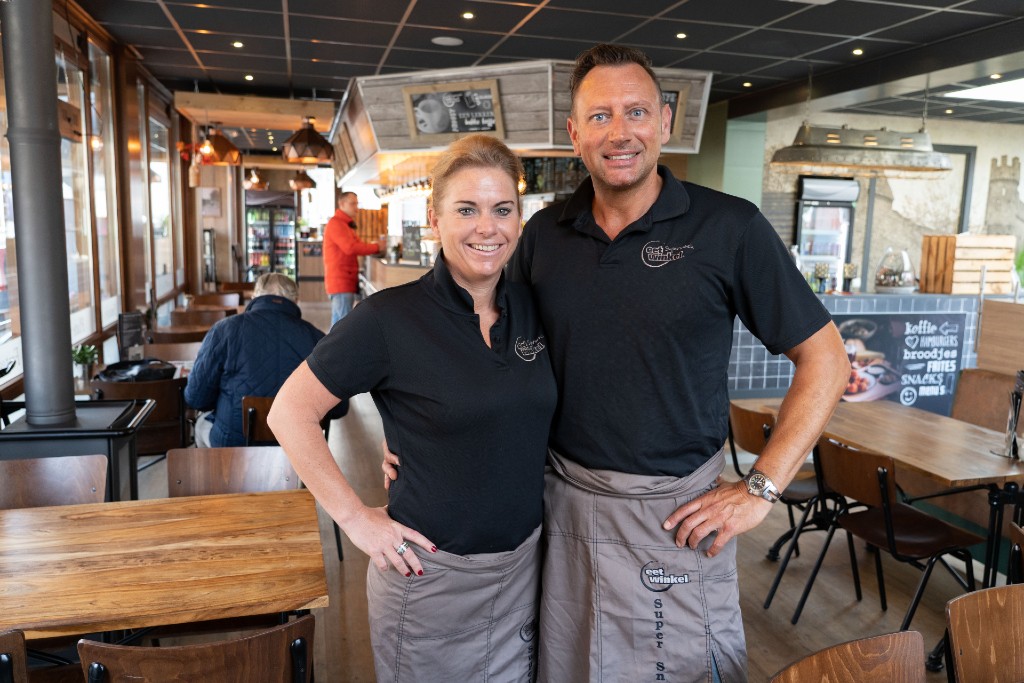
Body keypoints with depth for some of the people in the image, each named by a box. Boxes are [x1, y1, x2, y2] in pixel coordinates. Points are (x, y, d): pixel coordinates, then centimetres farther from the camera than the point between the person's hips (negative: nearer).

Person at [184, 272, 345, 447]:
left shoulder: (225, 329, -11)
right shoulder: (316, 337, -8)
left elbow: (196, 398, -7)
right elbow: (339, 408, -4)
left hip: (234, 443, -2)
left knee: (203, 420, 32)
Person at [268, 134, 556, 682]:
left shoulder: (531, 307, -1)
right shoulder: (390, 318, -17)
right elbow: (289, 413, -12)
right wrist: (354, 516, -14)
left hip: (526, 563, 5)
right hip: (431, 572, -4)